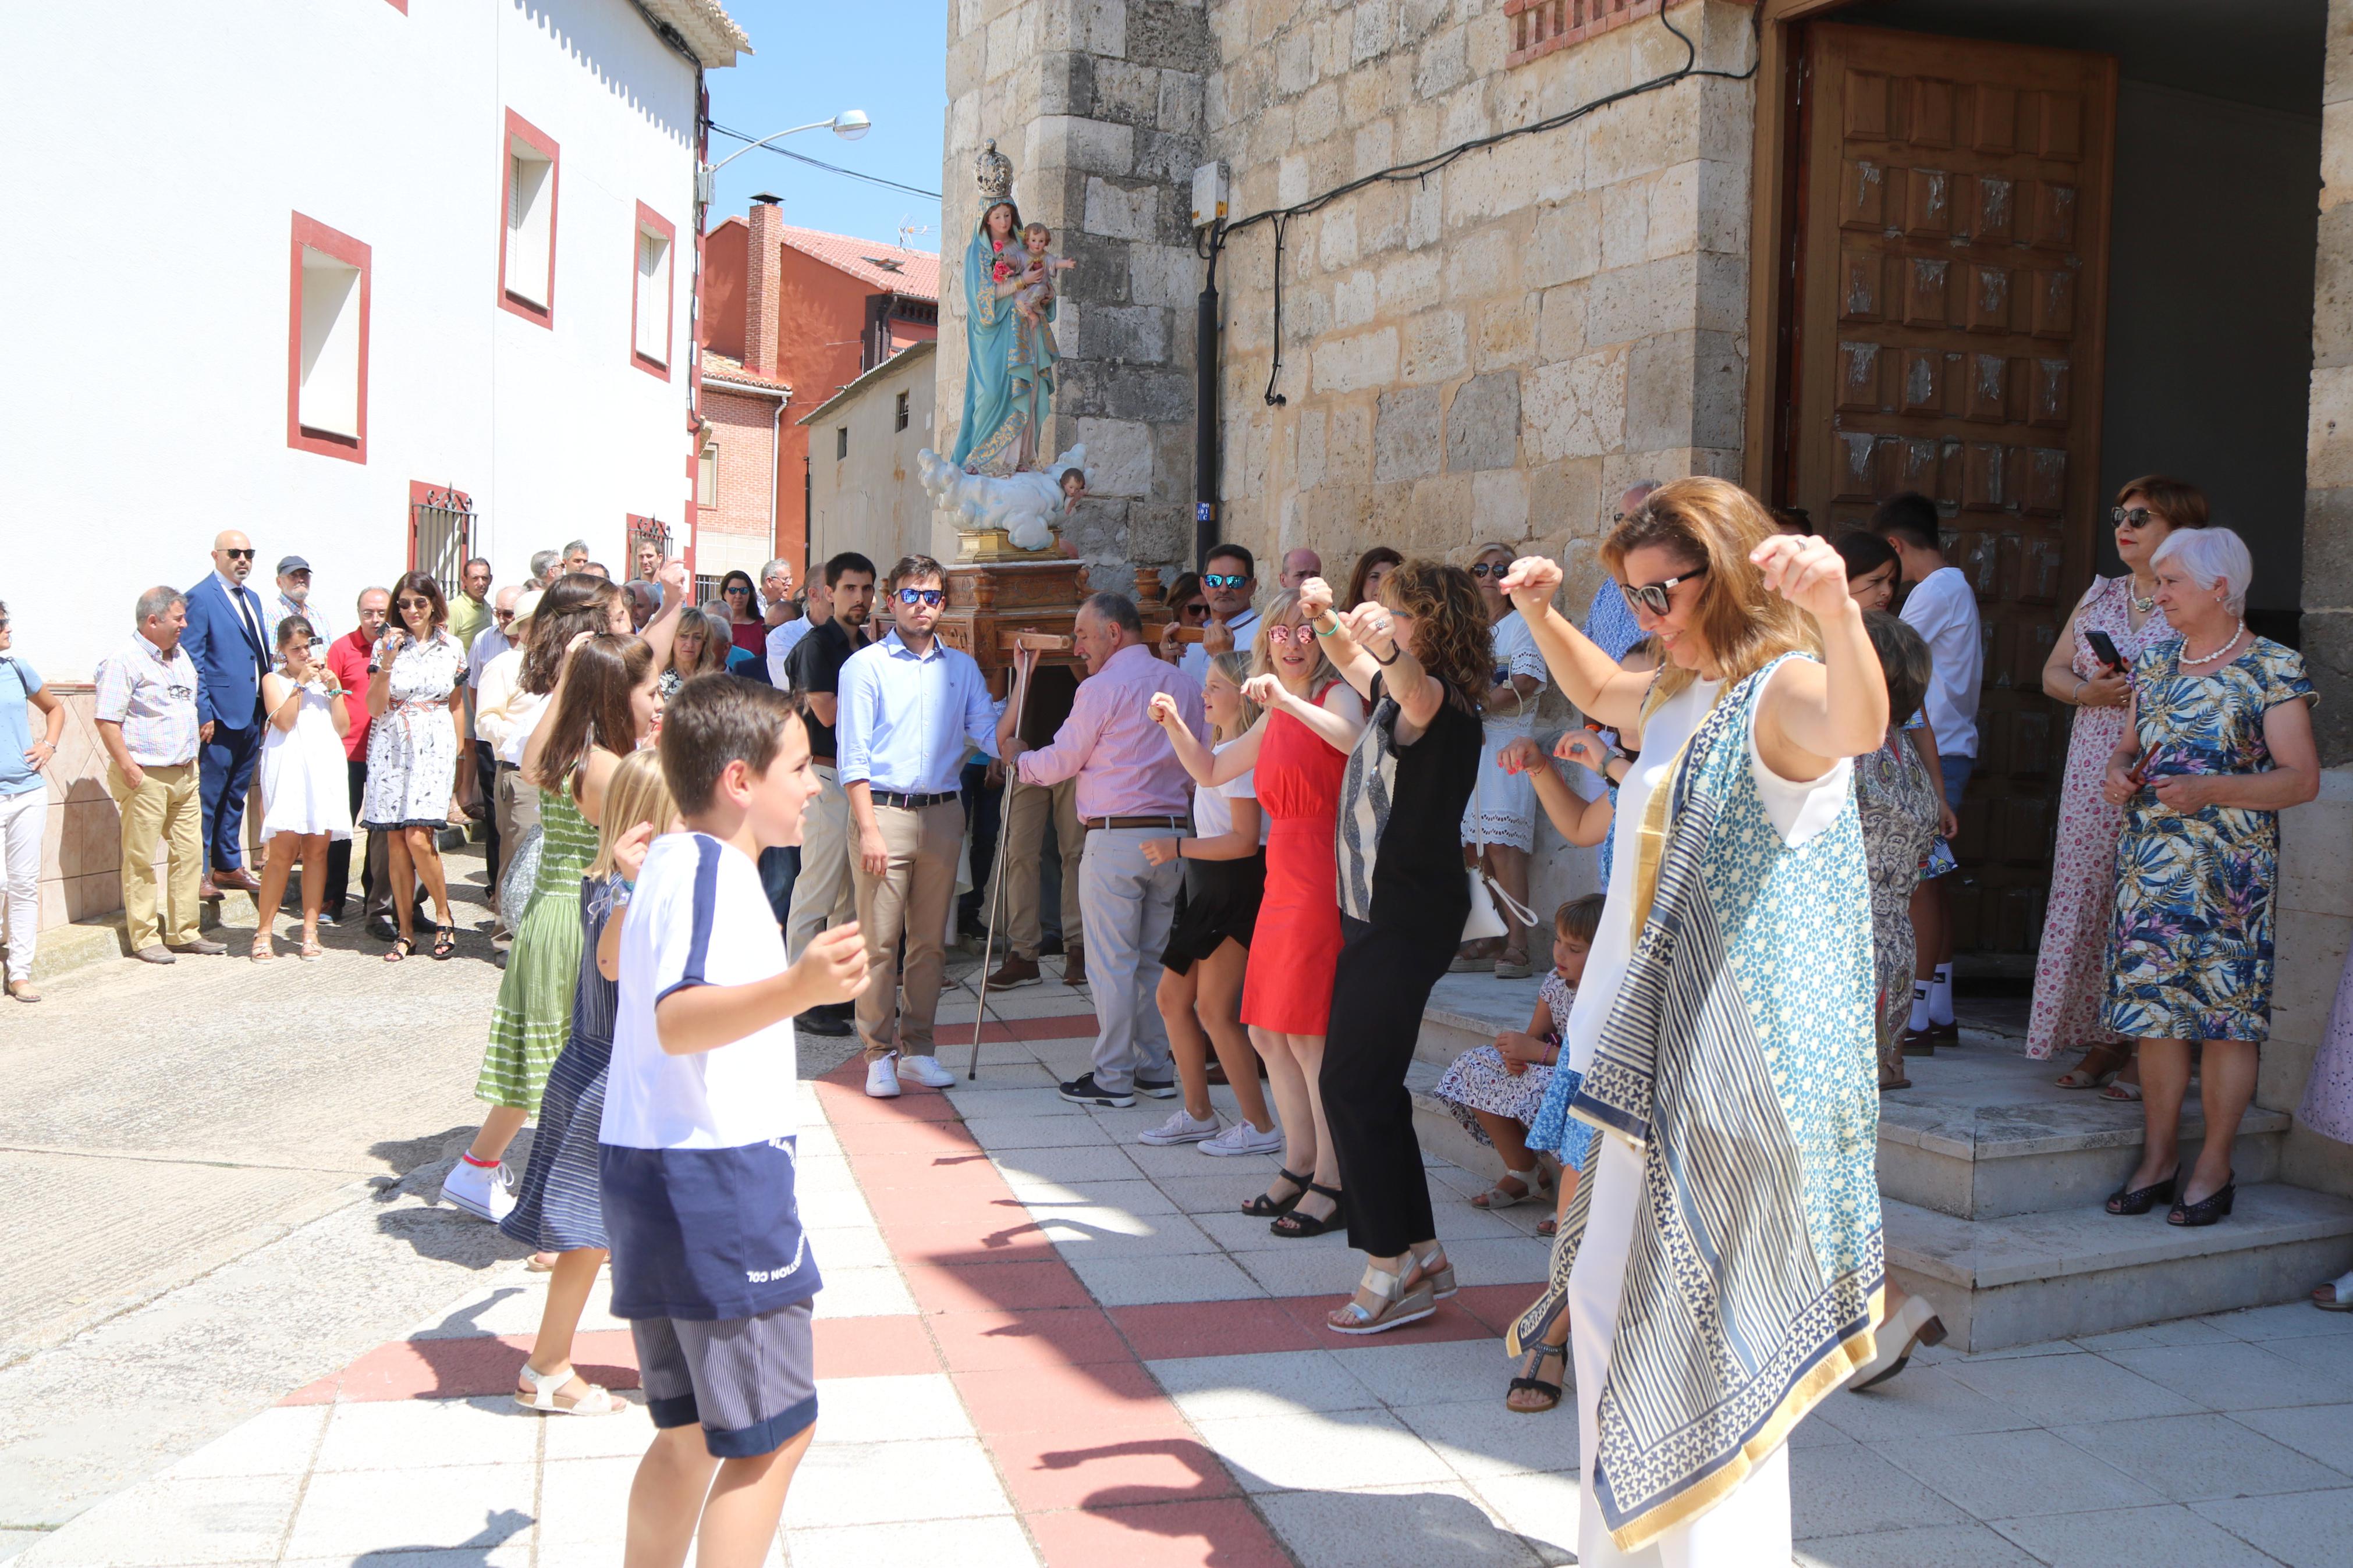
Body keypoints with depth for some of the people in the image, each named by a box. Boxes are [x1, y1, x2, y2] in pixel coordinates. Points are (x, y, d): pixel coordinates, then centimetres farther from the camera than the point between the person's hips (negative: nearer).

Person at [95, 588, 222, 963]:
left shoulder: (181, 657, 15)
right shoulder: (124, 660, -10)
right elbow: (107, 719, -14)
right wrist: (127, 766, -18)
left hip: (185, 773, 8)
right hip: (145, 775, -8)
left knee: (189, 854, 8)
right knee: (141, 859, -1)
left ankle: (184, 932, 17)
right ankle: (144, 938, 5)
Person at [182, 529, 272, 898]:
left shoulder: (252, 599, 17)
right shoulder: (201, 598, -8)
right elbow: (192, 661, -12)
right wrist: (202, 714, -17)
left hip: (252, 715, 8)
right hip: (220, 715, -8)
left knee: (235, 797, 16)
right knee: (208, 797, -3)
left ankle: (228, 866, 25)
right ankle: (199, 874, 4)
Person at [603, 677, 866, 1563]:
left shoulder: (667, 861, 14)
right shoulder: (712, 867, -16)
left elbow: (618, 956, 36)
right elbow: (677, 1018, -33)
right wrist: (799, 986, -48)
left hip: (650, 1166, 10)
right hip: (715, 1171, -10)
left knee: (693, 1431, 18)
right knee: (775, 1429, -2)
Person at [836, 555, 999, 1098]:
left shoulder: (962, 667, 14)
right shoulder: (866, 666, 1)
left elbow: (991, 735, 6)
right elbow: (853, 756, -5)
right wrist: (869, 829, -12)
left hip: (943, 813, 4)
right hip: (885, 809, -4)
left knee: (931, 941, 9)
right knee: (880, 941, -4)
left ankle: (917, 1049, 18)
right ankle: (879, 1055, 4)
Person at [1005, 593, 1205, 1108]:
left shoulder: (1101, 689, -9)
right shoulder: (1185, 685, 10)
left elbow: (1060, 762, -2)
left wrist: (1016, 757, 16)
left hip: (1115, 839, -7)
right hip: (1171, 834, 7)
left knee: (1112, 963, 0)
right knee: (1154, 959, 14)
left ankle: (1113, 1078, 4)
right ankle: (1156, 1069, 18)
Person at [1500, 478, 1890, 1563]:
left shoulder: (1784, 688, -16)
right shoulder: (1677, 697, 13)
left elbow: (1859, 725, -40)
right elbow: (1596, 691, 36)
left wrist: (1835, 609, -58)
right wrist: (1540, 613, 23)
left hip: (1736, 1062, -10)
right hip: (1655, 1056, 10)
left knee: (1709, 1330, -4)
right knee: (1608, 1300, 19)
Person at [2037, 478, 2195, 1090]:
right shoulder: (2100, 595, 15)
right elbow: (2053, 672, 16)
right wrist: (2090, 690, -4)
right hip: (2093, 777, 5)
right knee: (2086, 899, 3)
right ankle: (2101, 1040, 12)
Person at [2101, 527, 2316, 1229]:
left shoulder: (2273, 670, -5)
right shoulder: (2154, 663, 13)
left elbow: (2302, 777, -9)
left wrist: (2210, 789, -21)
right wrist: (2118, 772, -2)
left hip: (2230, 871, -5)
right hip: (2150, 860, 5)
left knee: (2226, 1011, -2)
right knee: (2152, 1005, 6)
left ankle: (2214, 1167, 8)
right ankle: (2159, 1157, 16)